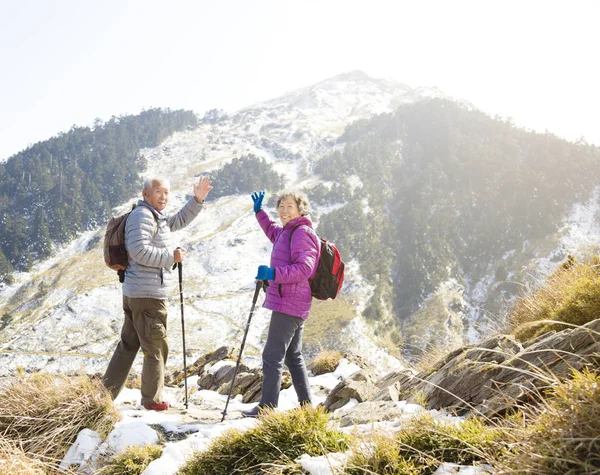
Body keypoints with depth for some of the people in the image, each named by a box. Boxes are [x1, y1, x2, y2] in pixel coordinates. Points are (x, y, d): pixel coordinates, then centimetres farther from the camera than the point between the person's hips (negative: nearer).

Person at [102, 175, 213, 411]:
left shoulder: (158, 217, 18)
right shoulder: (142, 216, -13)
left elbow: (180, 220, 30)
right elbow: (139, 250, -23)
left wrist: (198, 199, 18)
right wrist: (171, 256, -17)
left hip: (134, 293, 11)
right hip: (148, 294, -11)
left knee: (128, 344, 15)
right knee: (156, 348, 1)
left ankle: (106, 392, 19)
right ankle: (152, 399, 12)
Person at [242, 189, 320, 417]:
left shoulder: (302, 233, -13)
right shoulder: (286, 232, 18)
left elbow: (305, 268, -25)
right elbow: (272, 231, 43)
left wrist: (274, 273, -32)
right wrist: (259, 211, 36)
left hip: (288, 304, -11)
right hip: (295, 305, 11)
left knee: (272, 356, -9)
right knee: (293, 356, 17)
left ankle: (267, 407, -5)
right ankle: (306, 405, 24)